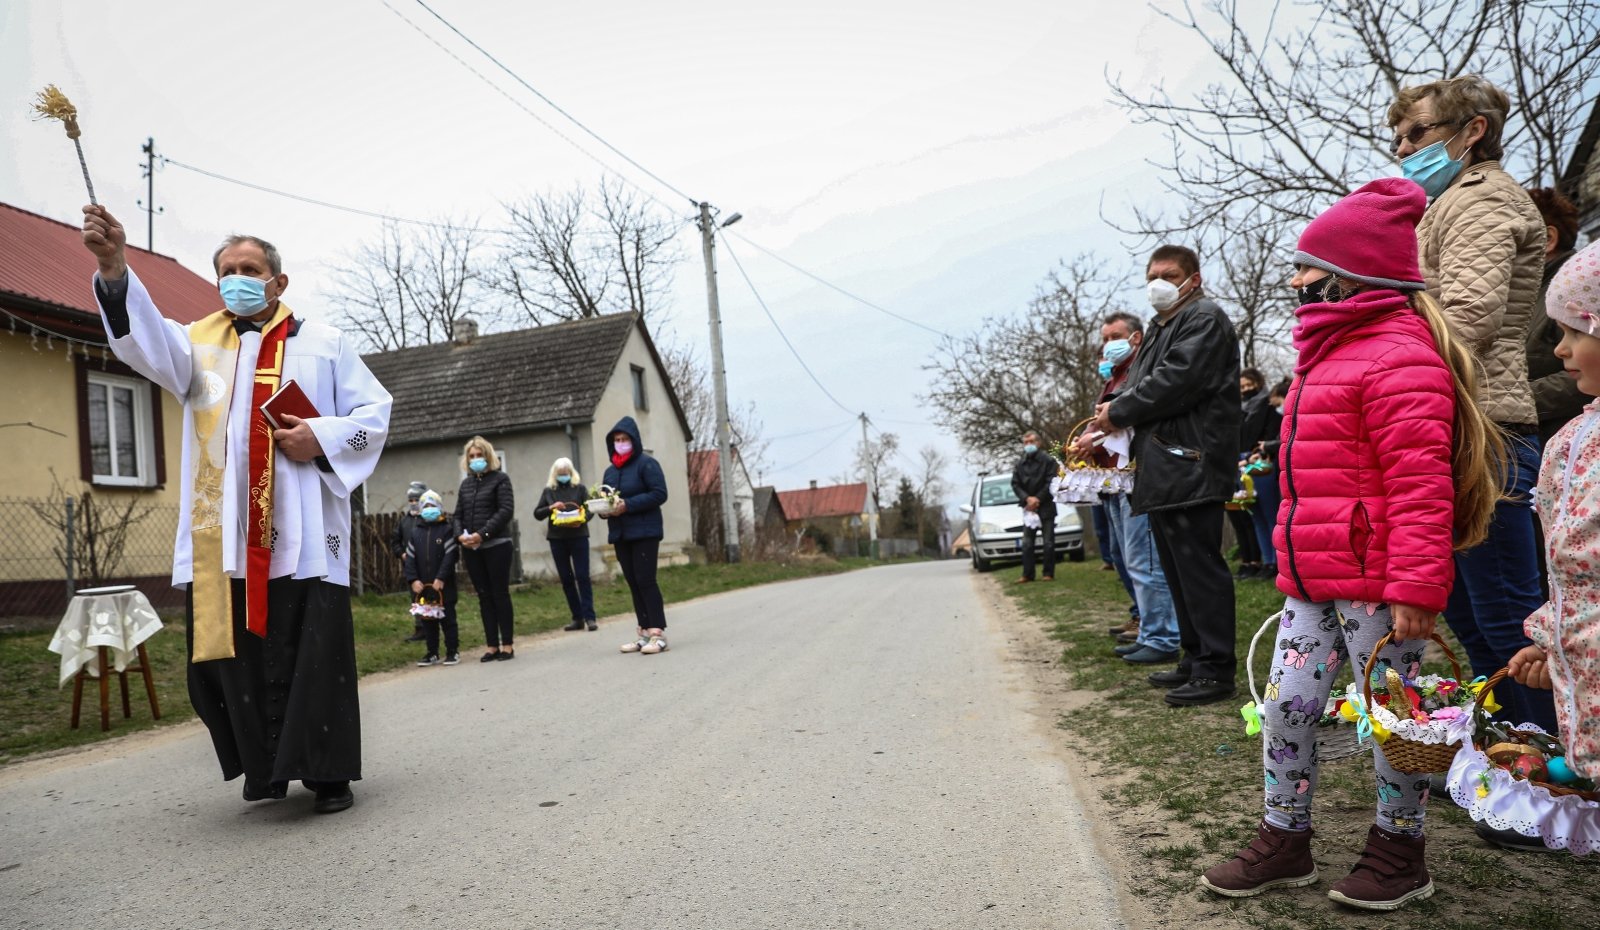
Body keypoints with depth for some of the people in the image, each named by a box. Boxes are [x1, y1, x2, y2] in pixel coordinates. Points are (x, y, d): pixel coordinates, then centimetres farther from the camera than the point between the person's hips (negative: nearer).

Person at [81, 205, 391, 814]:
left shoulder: (324, 343, 13)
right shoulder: (200, 343, 15)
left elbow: (375, 412, 10)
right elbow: (148, 342, -7)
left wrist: (323, 438, -8)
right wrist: (114, 270, -25)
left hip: (303, 531, -2)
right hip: (224, 532, 2)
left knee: (317, 652, -4)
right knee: (236, 652, 3)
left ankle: (328, 771, 7)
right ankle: (264, 766, 19)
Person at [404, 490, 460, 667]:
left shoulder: (447, 529, -4)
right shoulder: (415, 531, 8)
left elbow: (450, 556, -11)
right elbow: (410, 558, 5)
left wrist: (441, 578, -18)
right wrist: (413, 579, -7)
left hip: (443, 585, -4)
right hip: (422, 586, 4)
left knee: (448, 619, 2)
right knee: (427, 621, 10)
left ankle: (453, 651, 11)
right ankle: (432, 653, 19)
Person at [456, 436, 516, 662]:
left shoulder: (500, 479, 0)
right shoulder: (466, 484, 16)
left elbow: (506, 510, -10)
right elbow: (458, 514, 15)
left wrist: (482, 534, -18)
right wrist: (460, 535, -6)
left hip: (496, 545, -5)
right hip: (471, 549, 5)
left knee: (500, 594, -2)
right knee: (484, 597, 6)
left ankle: (507, 645, 4)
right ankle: (492, 646, 10)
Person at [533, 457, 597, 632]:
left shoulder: (579, 488, 3)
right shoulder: (548, 490, 8)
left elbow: (590, 508, -2)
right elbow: (537, 514, 7)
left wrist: (582, 520, -22)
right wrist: (551, 507, -11)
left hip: (578, 537, -3)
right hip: (557, 539, 3)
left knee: (582, 577, -6)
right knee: (566, 579, 6)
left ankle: (589, 617, -4)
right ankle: (577, 618, 13)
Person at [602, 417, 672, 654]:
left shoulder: (647, 463, -5)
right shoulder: (610, 471, 17)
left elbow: (659, 494, -14)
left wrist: (628, 505, -20)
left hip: (645, 532, -7)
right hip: (620, 535, 7)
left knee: (645, 580, -11)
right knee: (633, 583, 6)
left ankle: (658, 633, -7)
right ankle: (645, 633, 11)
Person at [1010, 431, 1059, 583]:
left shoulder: (1048, 460, -4)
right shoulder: (1019, 464, 9)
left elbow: (1051, 482, -9)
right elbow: (1015, 484, 5)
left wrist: (1038, 499, -14)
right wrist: (1027, 499, -11)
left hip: (1046, 506, -4)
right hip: (1028, 507, 4)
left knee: (1048, 542, -1)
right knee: (1027, 543, 2)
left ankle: (1048, 573, 7)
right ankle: (1027, 574, 5)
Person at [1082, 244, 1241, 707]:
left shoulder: (1205, 318, -5)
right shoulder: (1159, 328, 24)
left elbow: (1175, 382, -18)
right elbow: (1138, 386, 22)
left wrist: (1118, 414, -10)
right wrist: (1110, 411, 0)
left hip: (1191, 466, -10)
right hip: (1163, 469, 10)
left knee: (1199, 567, -8)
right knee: (1177, 569, 14)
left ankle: (1216, 669, -2)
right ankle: (1195, 659, 24)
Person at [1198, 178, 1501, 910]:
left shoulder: (1399, 358, -15)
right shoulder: (1331, 352, 18)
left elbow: (1420, 484, -21)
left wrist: (1416, 586, -23)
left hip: (1375, 583, -9)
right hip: (1313, 581, 10)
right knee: (1286, 705, 10)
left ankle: (1399, 851, 25)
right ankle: (1284, 843, 23)